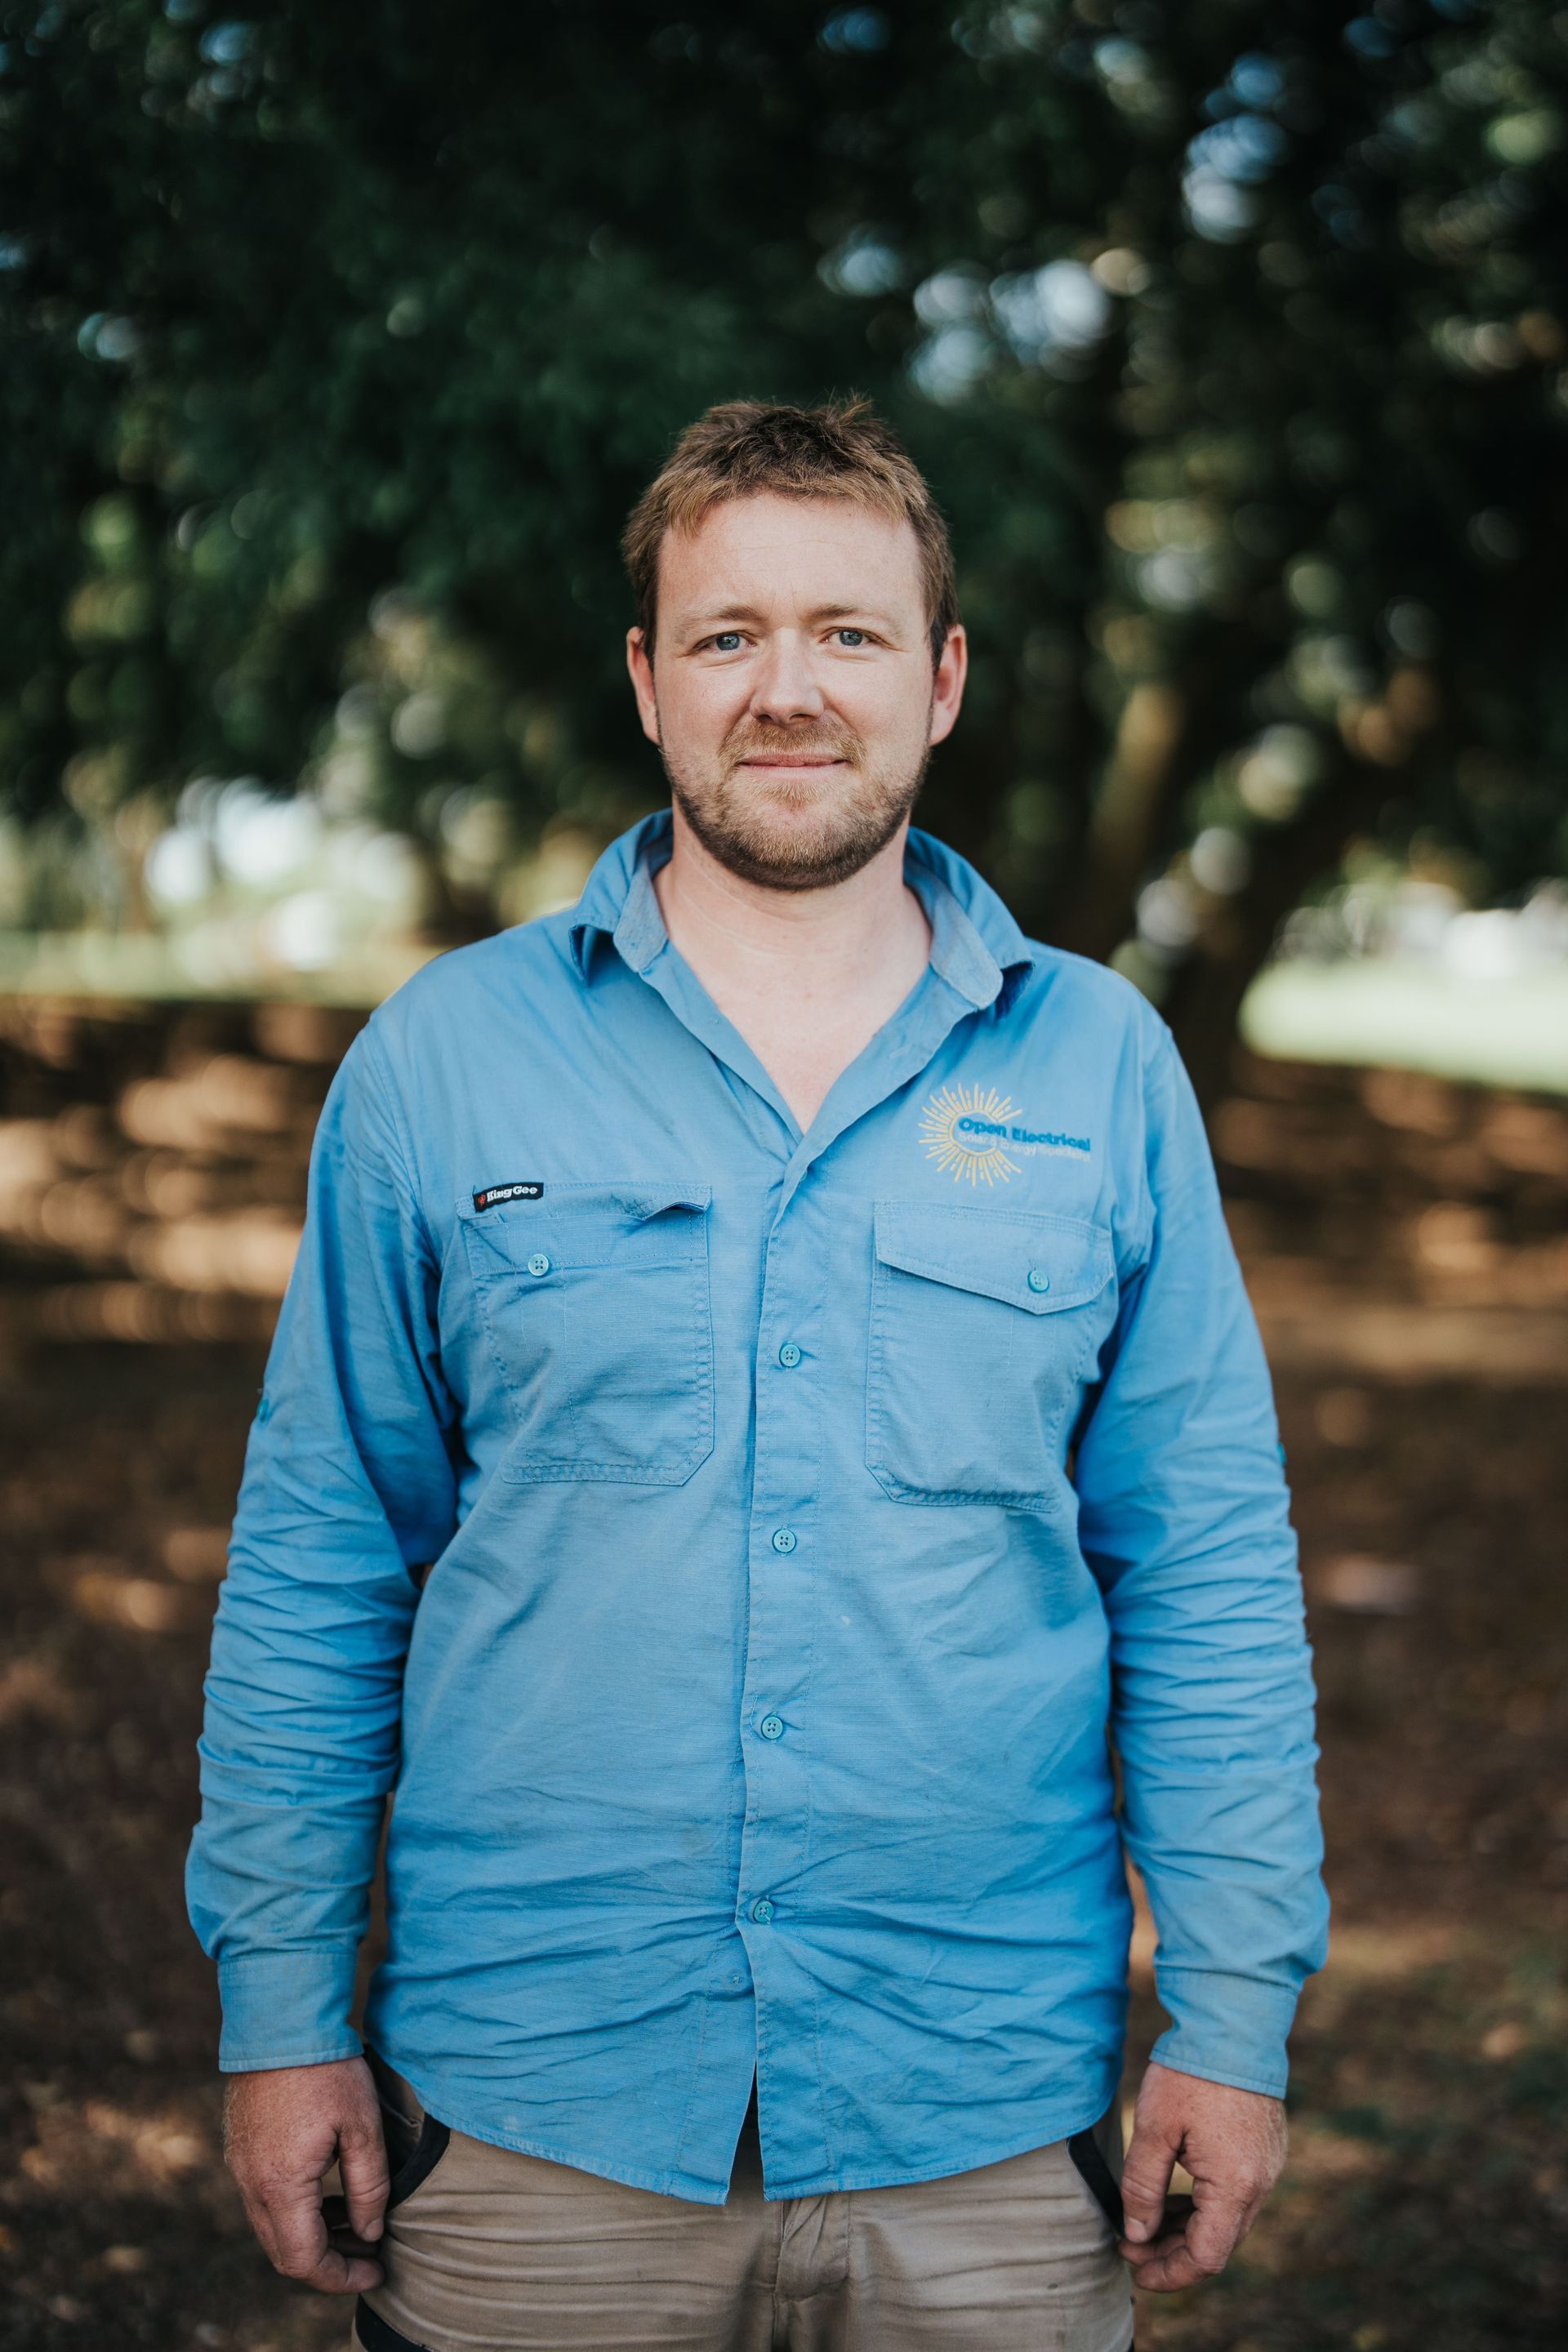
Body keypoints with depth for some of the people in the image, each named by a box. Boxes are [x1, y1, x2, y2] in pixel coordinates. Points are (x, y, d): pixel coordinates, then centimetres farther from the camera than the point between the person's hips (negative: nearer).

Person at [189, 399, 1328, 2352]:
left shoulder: (1099, 1066, 2)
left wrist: (1233, 2018, 0)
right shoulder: (442, 1057, 0)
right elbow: (314, 1569, 3)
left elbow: (1209, 1580, 4)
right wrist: (280, 2012, 1)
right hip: (529, 2121, 0)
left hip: (987, 2129, 1)